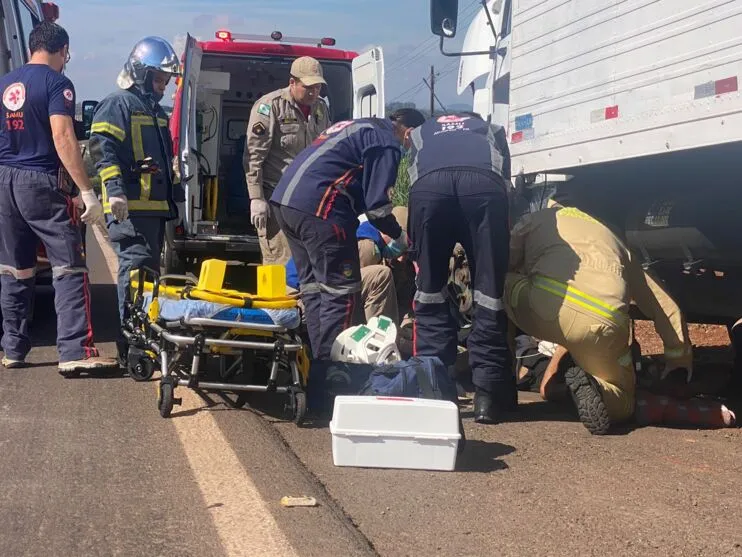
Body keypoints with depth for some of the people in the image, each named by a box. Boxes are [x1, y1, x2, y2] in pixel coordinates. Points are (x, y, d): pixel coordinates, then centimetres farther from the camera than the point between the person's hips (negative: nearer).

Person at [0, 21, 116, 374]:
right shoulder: (56, 83, -7)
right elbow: (62, 138, -18)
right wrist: (87, 191, -20)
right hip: (42, 182, -7)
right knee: (69, 268, -5)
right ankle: (75, 352, -11)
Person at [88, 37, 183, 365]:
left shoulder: (157, 112, 25)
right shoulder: (118, 105, -5)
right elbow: (103, 149, -16)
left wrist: (177, 195, 30)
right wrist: (115, 189, -26)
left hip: (156, 206, 9)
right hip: (130, 206, -9)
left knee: (150, 270, 12)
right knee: (136, 269, -13)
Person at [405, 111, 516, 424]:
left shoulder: (422, 133, 42)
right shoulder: (491, 131, 41)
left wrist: (416, 254, 38)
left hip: (428, 184, 1)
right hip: (485, 184, 0)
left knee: (430, 292, 13)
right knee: (490, 292, 8)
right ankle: (488, 394, 7)